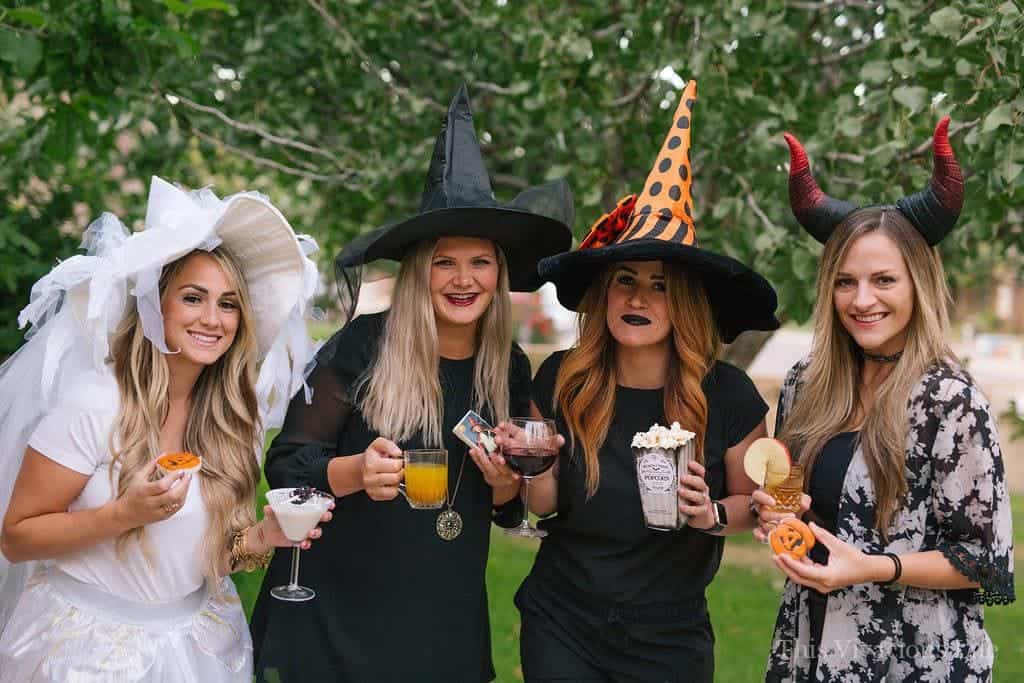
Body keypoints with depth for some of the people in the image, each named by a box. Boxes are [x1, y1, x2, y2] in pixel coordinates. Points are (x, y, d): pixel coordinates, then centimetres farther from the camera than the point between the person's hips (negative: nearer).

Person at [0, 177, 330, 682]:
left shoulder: (235, 419, -3)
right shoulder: (93, 403, -18)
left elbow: (208, 548, 7)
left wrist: (265, 536, -13)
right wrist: (124, 514, -26)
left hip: (196, 638, 5)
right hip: (89, 642, -4)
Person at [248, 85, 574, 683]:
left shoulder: (511, 370, 0)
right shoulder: (363, 346, -12)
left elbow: (509, 513, 10)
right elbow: (284, 465, -10)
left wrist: (506, 484, -12)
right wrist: (355, 471, -28)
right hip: (330, 617, -3)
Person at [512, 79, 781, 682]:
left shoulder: (729, 396, -15)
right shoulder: (561, 381, -9)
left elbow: (754, 500, 0)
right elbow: (543, 506, 2)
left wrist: (713, 515, -20)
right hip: (561, 630, 1)